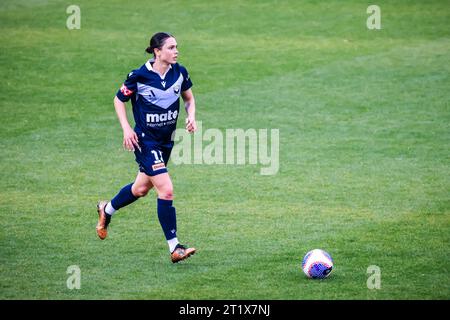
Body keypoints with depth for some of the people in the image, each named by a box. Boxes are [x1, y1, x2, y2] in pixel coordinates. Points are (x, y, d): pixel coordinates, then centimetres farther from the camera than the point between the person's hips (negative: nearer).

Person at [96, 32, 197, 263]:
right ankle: (174, 248, -10)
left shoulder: (179, 72, -3)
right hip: (145, 140, -7)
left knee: (141, 188, 21)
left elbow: (189, 98, 13)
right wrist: (126, 129, -13)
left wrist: (191, 116, -6)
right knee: (166, 190, -15)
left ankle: (106, 210, 49)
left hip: (166, 140, 7)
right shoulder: (139, 76, -18)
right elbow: (119, 99, -3)